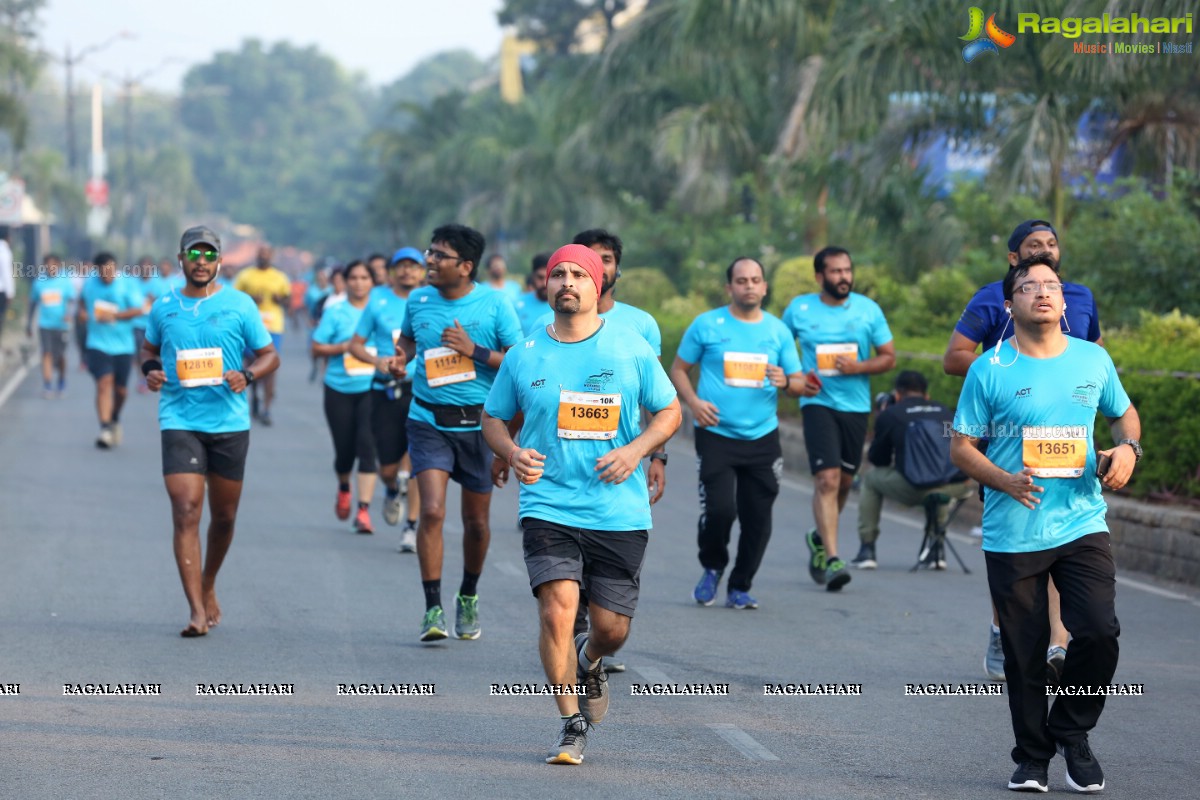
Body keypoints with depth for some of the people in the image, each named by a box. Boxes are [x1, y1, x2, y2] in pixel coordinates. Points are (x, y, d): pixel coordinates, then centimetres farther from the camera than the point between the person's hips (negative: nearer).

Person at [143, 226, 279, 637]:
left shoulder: (239, 305, 2)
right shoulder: (164, 307, 7)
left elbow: (270, 356, 6)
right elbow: (150, 349, 22)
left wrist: (246, 375, -14)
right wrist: (151, 370, -1)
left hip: (229, 421, 1)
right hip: (179, 421, -1)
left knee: (224, 515, 12)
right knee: (186, 512, -13)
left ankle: (208, 586, 38)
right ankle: (197, 611, -15)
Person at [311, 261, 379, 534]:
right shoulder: (336, 313, 2)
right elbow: (317, 348, 2)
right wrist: (344, 347, -13)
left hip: (372, 389, -1)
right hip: (340, 389, 1)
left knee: (367, 445, -14)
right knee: (344, 448, 7)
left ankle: (364, 510, -14)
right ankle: (344, 488, 41)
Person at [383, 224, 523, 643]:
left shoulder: (494, 305, -6)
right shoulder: (418, 301, 3)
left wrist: (474, 350, -17)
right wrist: (401, 359, 1)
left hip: (478, 423, -1)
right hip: (428, 423, 1)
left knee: (476, 522, 10)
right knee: (432, 511, -17)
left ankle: (469, 597, 35)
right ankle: (433, 609, -12)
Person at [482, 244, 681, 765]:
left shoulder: (631, 351, 1)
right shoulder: (524, 357, 3)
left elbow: (669, 412, 8)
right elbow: (494, 419, 14)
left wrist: (635, 450, -10)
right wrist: (512, 453, -8)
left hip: (620, 512, 1)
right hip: (549, 507, 0)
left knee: (612, 628, 5)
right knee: (557, 613, -17)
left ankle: (589, 665, 43)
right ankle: (571, 724, 1)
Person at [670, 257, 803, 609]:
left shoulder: (778, 330, 10)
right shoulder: (707, 325, 2)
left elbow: (799, 383, 12)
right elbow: (679, 369, 8)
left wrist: (785, 382, -12)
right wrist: (693, 401, -10)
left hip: (762, 438, 3)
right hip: (716, 435, -3)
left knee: (758, 518, 1)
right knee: (719, 508, -16)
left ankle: (739, 588, 17)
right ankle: (712, 567, 13)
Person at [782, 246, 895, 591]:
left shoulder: (869, 310, 2)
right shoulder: (799, 309, 1)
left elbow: (889, 357, 4)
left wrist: (857, 367, -14)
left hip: (856, 405, 3)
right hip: (818, 403, -3)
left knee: (844, 481, 12)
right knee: (827, 479, -16)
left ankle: (820, 537, 38)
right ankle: (831, 560, -18)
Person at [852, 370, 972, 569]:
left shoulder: (890, 414, 12)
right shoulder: (944, 411, 23)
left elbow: (877, 459, 22)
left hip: (914, 489, -3)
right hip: (956, 488, 4)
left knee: (871, 477, 26)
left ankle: (867, 550, 23)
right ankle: (936, 551, 35)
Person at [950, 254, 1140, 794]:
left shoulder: (1093, 360, 6)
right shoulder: (989, 370, -2)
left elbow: (1124, 413, 22)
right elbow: (961, 447, 0)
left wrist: (1127, 447, -1)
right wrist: (1003, 480, -18)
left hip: (1082, 524, 2)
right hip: (1012, 533, -2)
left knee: (1099, 632, -13)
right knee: (1025, 653, 4)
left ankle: (1071, 731, 12)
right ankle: (1032, 757, 20)